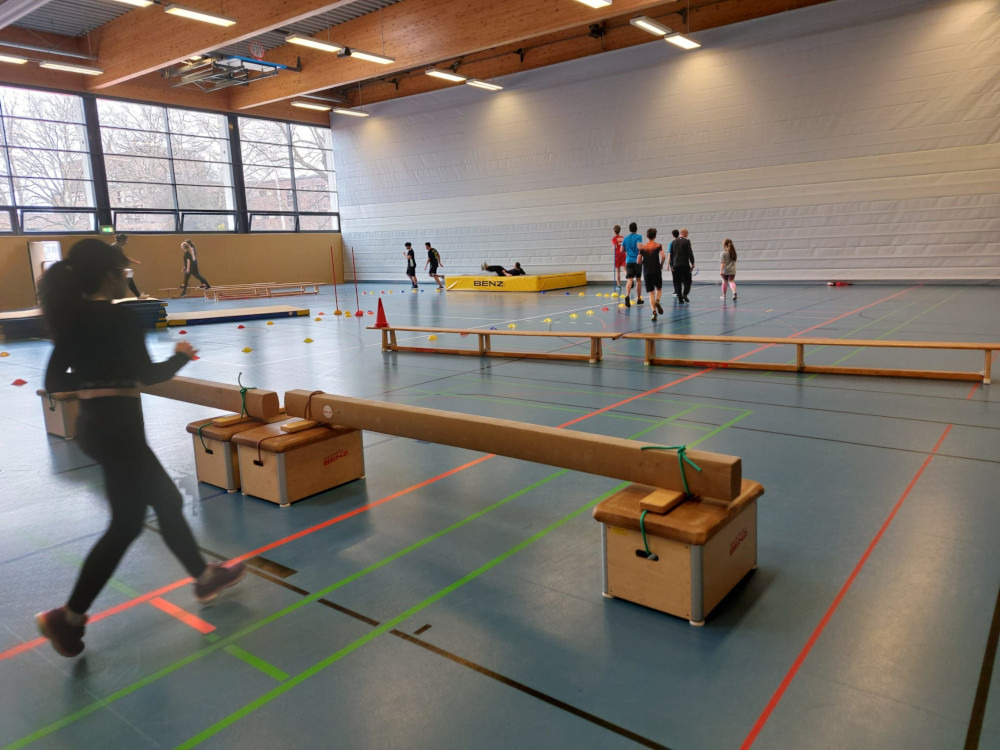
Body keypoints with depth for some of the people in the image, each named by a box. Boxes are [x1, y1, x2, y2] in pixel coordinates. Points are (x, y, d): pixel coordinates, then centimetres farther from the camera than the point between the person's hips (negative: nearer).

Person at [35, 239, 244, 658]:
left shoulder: (72, 318, 8)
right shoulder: (117, 316, -15)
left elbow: (54, 382, 10)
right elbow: (148, 375, -14)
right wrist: (181, 356, 2)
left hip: (93, 423, 9)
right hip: (116, 427, -9)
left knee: (166, 500, 17)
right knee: (127, 523, 1)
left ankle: (204, 577, 29)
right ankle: (68, 618, 9)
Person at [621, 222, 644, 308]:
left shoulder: (625, 238, 8)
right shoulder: (638, 237, -5)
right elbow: (639, 246, -22)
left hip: (628, 261, 2)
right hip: (637, 261, -2)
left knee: (629, 280, -7)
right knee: (638, 280, 12)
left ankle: (627, 296, -33)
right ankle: (638, 299, 20)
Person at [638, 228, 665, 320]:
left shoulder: (642, 247, 5)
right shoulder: (658, 245, 1)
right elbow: (662, 256, -13)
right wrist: (661, 265, 4)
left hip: (646, 272, 1)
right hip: (657, 271, -1)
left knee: (651, 293, 3)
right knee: (659, 289, 18)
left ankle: (654, 312, -10)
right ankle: (657, 301, -11)